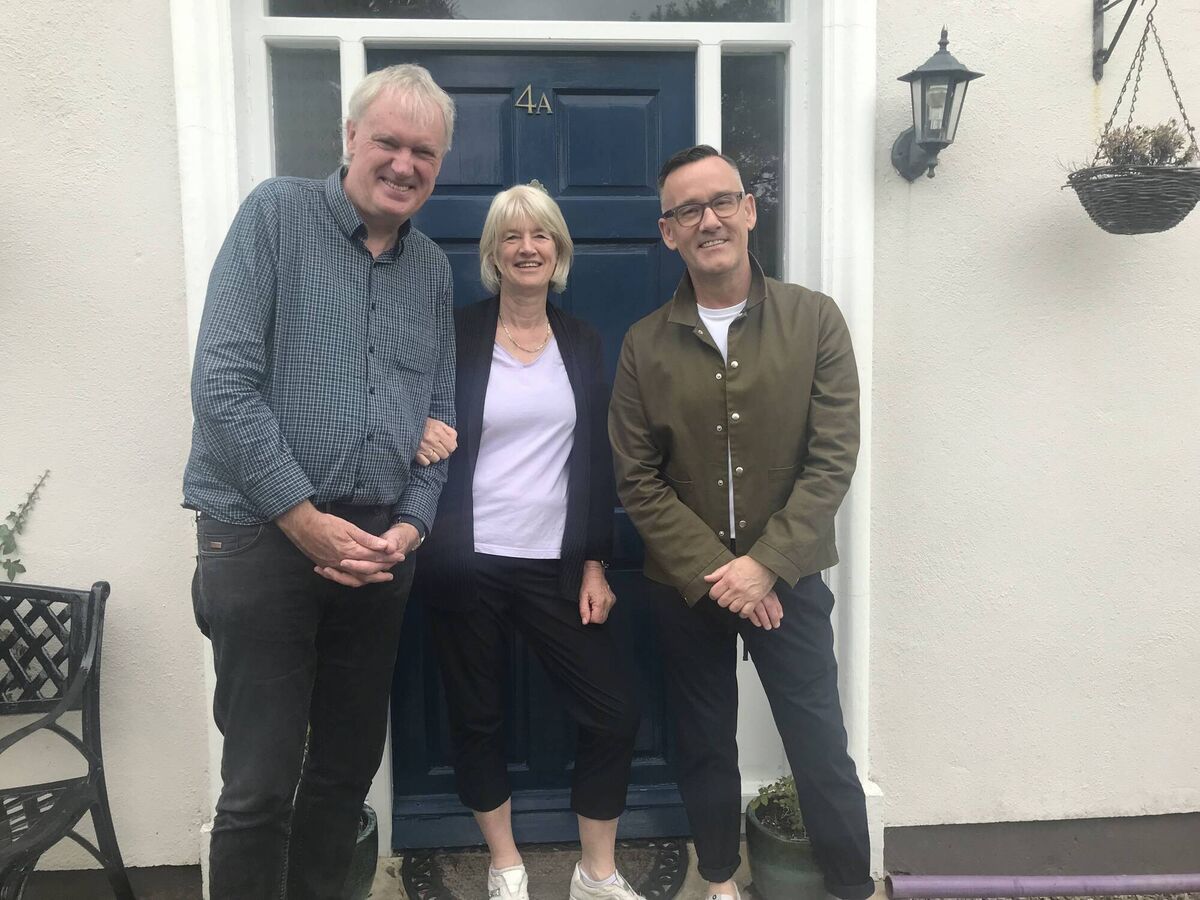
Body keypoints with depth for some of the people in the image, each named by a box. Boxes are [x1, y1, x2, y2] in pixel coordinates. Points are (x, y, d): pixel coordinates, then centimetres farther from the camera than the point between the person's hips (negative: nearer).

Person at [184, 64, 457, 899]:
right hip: (265, 538, -4)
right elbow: (223, 381, -12)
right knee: (260, 782, 3)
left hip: (378, 549, 5)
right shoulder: (277, 214, -3)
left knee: (350, 764, 16)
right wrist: (307, 522, -14)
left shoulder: (433, 268, 12)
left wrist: (411, 525, -3)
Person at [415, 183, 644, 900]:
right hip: (468, 565, -2)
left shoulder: (583, 342, 8)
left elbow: (599, 461, 7)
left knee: (615, 714, 2)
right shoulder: (458, 335, 0)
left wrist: (595, 564, 3)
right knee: (478, 720, 10)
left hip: (557, 565, 2)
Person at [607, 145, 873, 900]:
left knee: (821, 749, 6)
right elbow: (638, 479, -4)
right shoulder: (646, 345, -2)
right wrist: (712, 572, -13)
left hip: (788, 581, -1)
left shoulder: (815, 320, -5)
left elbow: (833, 461, -9)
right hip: (686, 588, 2)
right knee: (705, 747, 16)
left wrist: (764, 565, -15)